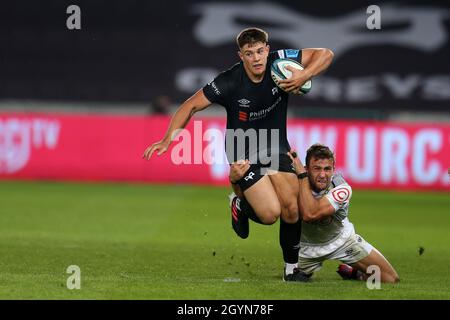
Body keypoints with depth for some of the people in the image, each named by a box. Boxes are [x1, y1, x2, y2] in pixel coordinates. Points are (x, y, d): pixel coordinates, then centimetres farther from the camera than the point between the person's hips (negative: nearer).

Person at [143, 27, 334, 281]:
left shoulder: (279, 62, -14)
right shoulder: (230, 82, -21)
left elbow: (325, 54, -10)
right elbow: (192, 106, -11)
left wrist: (304, 76, -28)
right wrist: (168, 140, -17)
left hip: (276, 147, 3)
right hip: (244, 153, -3)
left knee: (291, 209, -10)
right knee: (270, 214, -18)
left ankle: (292, 267, 13)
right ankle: (240, 206, 18)